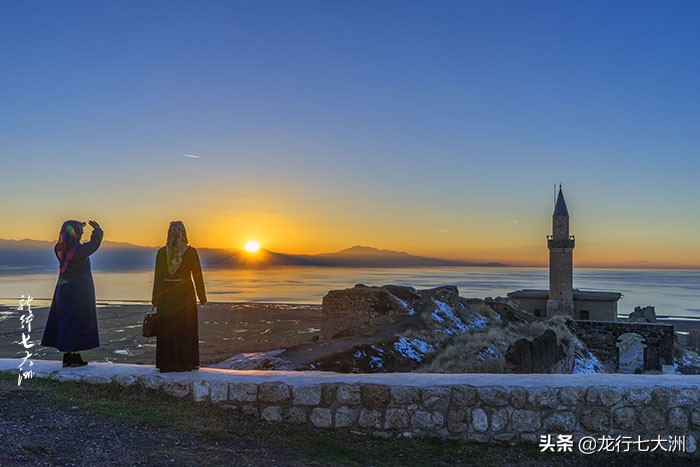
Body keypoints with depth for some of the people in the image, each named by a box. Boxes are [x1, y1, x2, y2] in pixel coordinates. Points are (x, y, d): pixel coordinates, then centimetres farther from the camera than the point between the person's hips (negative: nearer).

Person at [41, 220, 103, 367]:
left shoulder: (59, 249, -3)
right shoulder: (81, 250, -17)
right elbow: (95, 242, 2)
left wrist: (74, 228, 30)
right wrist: (97, 229, 20)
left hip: (63, 291, 5)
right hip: (80, 292, -5)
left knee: (64, 320, 11)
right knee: (78, 322, 1)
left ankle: (66, 357, 14)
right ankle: (76, 357, 3)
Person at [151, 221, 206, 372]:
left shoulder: (161, 252, -3)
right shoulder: (191, 252, -8)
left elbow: (157, 277, 0)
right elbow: (197, 276, -5)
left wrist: (155, 299, 7)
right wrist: (202, 297, 4)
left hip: (166, 295, 2)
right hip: (186, 294, -1)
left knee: (167, 329, 9)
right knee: (186, 329, 8)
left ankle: (167, 364, 14)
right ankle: (186, 362, 11)